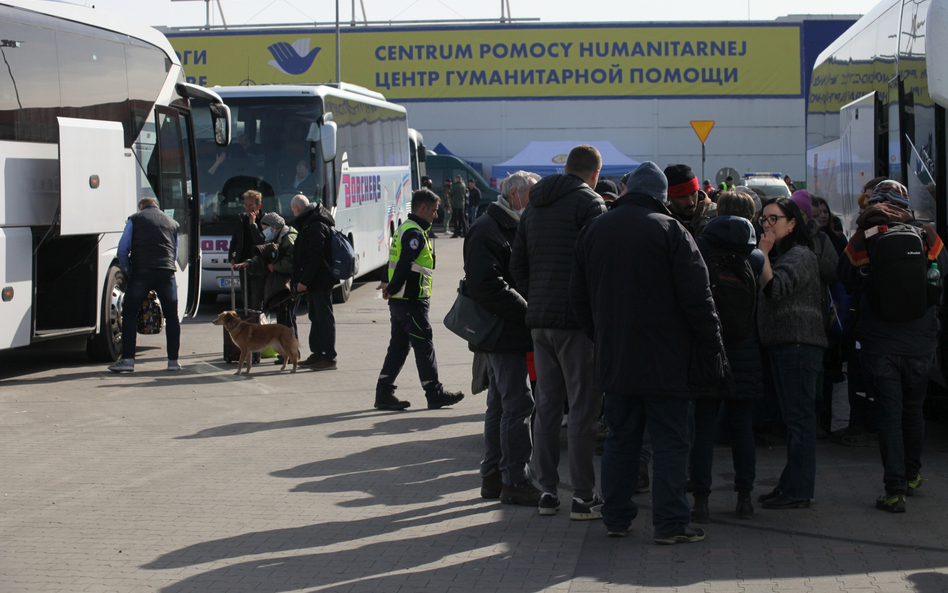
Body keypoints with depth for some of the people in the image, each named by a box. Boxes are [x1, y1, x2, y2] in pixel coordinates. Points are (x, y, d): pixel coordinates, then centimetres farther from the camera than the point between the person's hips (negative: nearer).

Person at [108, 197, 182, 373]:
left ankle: (127, 359, -4)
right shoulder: (172, 223, 22)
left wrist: (127, 272, 15)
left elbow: (122, 249, 6)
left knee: (129, 314, 4)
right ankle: (173, 360, 9)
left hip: (141, 272, -3)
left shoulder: (135, 219, 12)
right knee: (172, 316, 11)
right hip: (167, 272, 3)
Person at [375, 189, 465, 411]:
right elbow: (405, 265, -24)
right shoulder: (415, 234, -15)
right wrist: (392, 288, -19)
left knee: (399, 346, 11)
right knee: (424, 346, -3)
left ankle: (384, 394, 12)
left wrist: (392, 287, 10)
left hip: (399, 301, 10)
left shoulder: (405, 230, 19)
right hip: (412, 301, -10)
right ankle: (435, 394, 2)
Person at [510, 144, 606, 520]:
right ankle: (583, 496, -3)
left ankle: (547, 490, 13)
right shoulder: (588, 203, -7)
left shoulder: (534, 207, 16)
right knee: (583, 407, -3)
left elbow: (517, 264, 16)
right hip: (578, 319, -7)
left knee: (547, 405, 11)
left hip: (539, 319, 7)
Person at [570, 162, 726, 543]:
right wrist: (711, 349, -4)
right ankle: (671, 523, -1)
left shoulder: (593, 232, 8)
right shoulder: (670, 231, -10)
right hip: (667, 361, -5)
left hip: (614, 360, 5)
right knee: (671, 442, 0)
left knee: (620, 439, 13)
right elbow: (697, 298, -11)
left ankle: (616, 518, 17)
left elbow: (579, 298, 15)